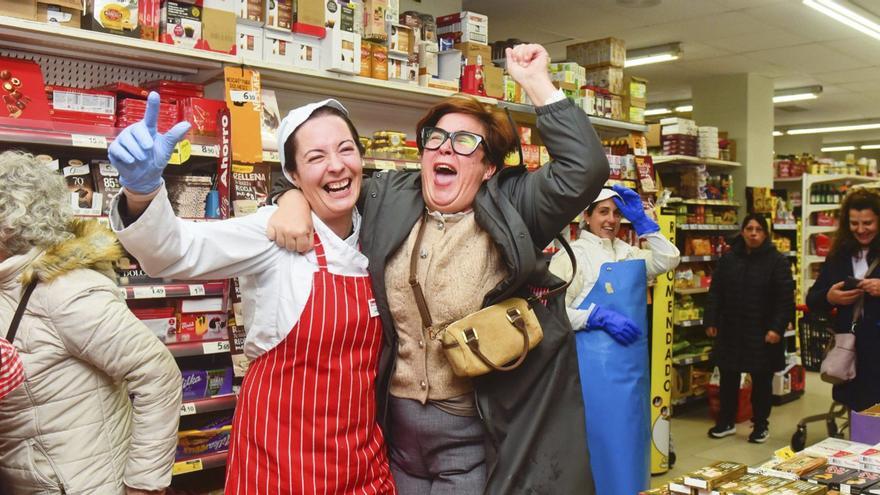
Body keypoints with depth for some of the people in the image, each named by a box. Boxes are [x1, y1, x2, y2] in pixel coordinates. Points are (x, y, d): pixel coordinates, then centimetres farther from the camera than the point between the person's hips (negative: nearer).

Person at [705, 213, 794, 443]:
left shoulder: (777, 261, -6)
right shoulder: (728, 259, 5)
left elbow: (785, 299, -10)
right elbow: (715, 293, 7)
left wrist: (777, 328, -17)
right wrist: (710, 321, 0)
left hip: (762, 333, -3)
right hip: (731, 330, 3)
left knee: (761, 380, 8)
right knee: (728, 378, 11)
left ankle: (760, 424, 23)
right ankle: (726, 421, 25)